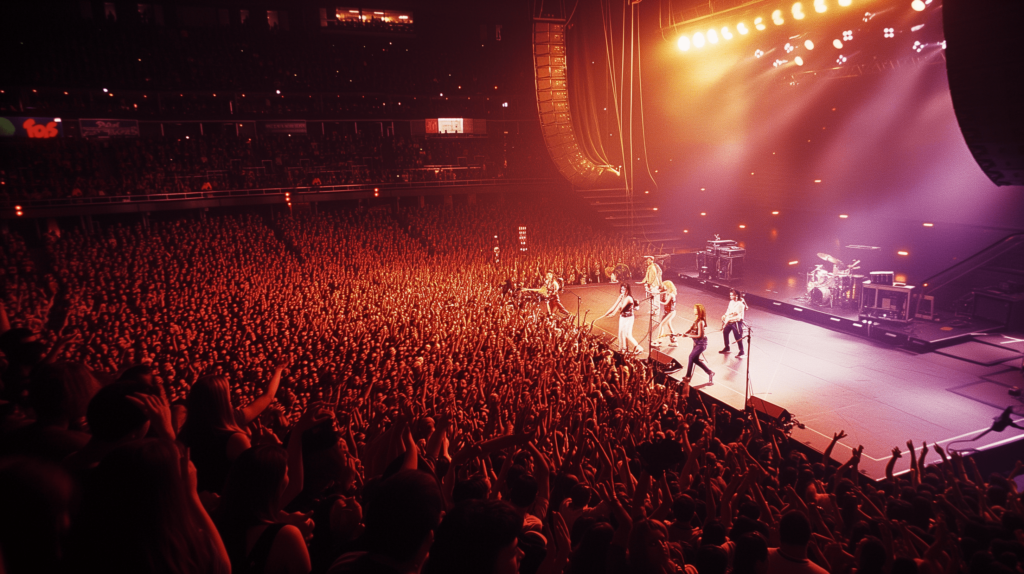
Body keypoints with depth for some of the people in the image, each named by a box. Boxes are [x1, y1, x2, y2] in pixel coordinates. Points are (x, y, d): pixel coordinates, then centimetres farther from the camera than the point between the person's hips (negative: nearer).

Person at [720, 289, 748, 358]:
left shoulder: (740, 304, -21)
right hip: (729, 321, 9)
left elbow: (740, 316, -24)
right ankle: (727, 348, 37)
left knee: (738, 337, -4)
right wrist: (725, 316, 1)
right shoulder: (731, 302, 4)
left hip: (736, 322, -9)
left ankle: (741, 352, 9)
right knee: (725, 332, 20)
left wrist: (730, 318, -25)